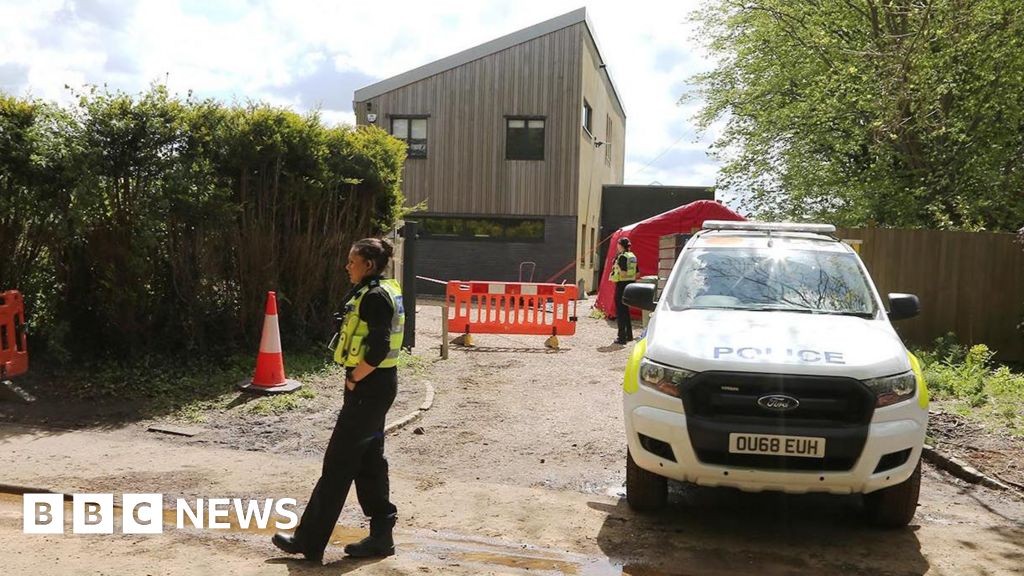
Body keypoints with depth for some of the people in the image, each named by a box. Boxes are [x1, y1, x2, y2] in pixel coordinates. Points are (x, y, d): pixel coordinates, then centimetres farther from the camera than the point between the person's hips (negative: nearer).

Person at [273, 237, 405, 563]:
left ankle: (309, 541, 8)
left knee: (338, 463, -2)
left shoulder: (374, 298, -18)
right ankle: (381, 535, 22)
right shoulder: (381, 292, 13)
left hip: (369, 388, -10)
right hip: (374, 387, 10)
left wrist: (353, 379, -13)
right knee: (369, 461, 14)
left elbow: (378, 350, -25)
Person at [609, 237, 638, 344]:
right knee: (626, 310, 20)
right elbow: (637, 273, 14)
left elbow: (623, 273, -24)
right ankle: (629, 334, 27)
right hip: (630, 284, 9)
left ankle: (622, 336, -2)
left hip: (622, 284, -9)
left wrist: (616, 266, -10)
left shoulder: (622, 256, -15)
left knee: (620, 311, -2)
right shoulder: (632, 256, 11)